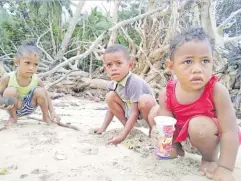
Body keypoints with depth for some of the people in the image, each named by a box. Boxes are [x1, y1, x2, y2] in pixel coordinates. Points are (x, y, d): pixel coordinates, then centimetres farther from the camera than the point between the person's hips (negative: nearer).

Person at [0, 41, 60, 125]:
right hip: (13, 108, -2)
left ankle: (46, 117, -1)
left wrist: (52, 112, -16)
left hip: (28, 108, 2)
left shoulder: (36, 80, -18)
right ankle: (13, 117, -5)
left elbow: (45, 96, -8)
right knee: (10, 91, -31)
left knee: (40, 91, -24)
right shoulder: (8, 78, -24)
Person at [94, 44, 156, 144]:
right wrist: (103, 128, 1)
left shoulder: (134, 82, -33)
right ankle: (128, 127, -1)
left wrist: (122, 136, -34)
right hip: (129, 110, 6)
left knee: (145, 100, -39)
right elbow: (111, 107, 4)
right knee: (110, 96, -15)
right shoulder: (112, 84, -12)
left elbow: (135, 113, -32)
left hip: (145, 110, -6)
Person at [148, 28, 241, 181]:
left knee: (198, 125, -35)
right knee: (155, 112, -8)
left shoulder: (217, 91, -29)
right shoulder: (167, 94, -19)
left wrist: (225, 168, -27)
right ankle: (177, 147, 15)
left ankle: (210, 158, -2)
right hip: (182, 136, 4)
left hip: (209, 139, -4)